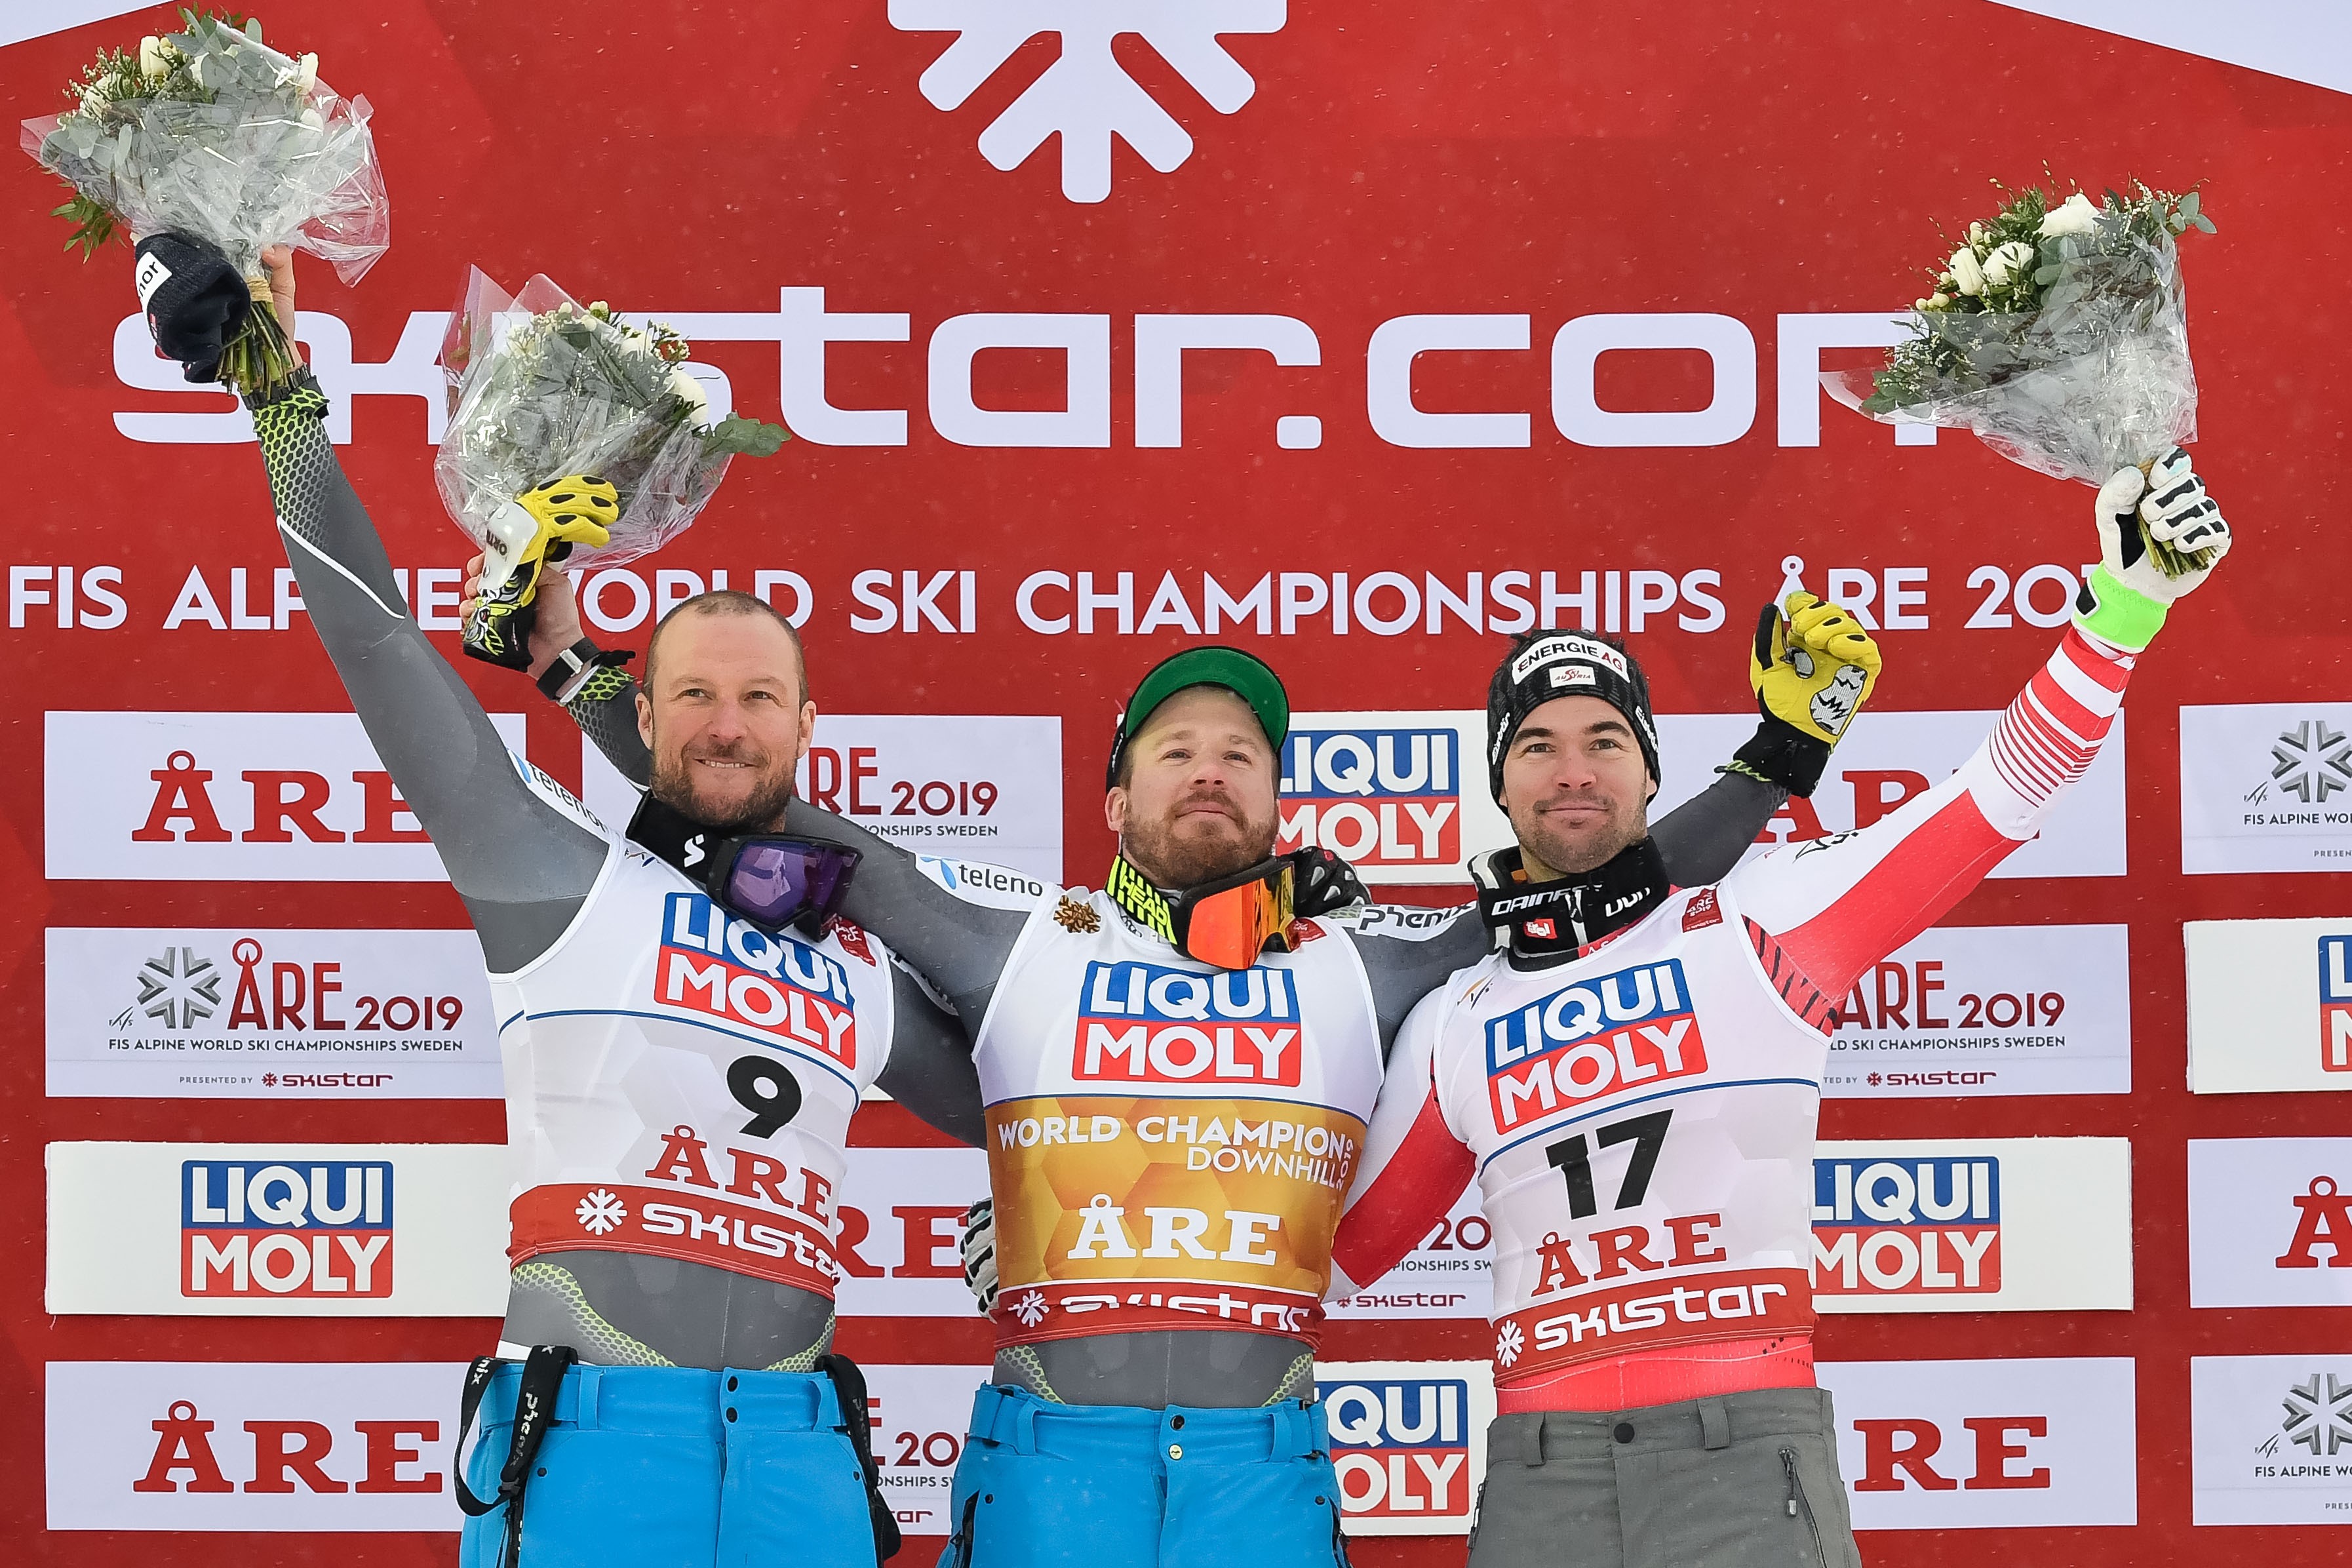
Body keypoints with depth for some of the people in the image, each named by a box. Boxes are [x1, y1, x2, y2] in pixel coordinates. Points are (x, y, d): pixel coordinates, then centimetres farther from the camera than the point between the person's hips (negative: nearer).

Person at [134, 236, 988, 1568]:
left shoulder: (865, 969, 20)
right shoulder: (562, 877, 7)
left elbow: (1015, 1105, 35)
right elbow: (378, 642, 1)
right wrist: (279, 388, -2)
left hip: (795, 1453, 4)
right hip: (589, 1439, -4)